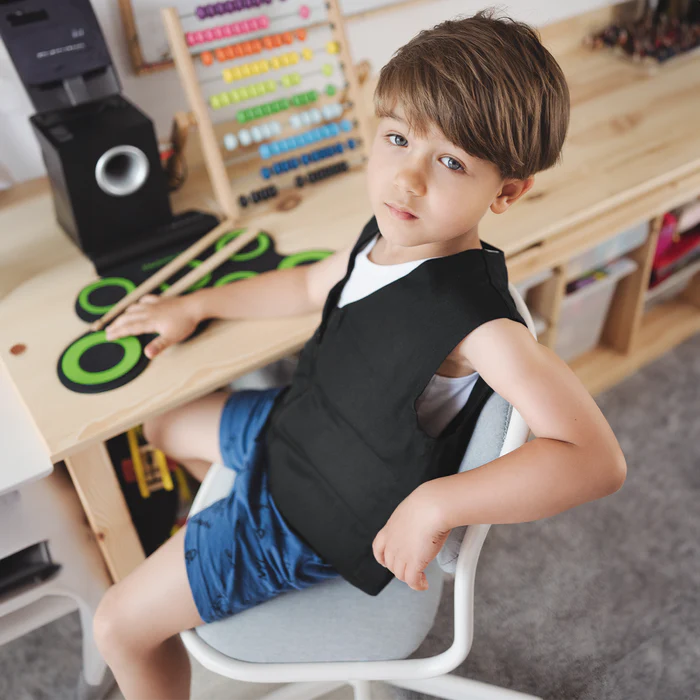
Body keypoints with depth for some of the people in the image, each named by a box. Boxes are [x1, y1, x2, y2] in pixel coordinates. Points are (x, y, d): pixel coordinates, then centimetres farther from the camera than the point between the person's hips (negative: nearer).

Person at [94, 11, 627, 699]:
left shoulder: (475, 320, -35)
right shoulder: (391, 234, -10)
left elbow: (597, 459, -39)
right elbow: (311, 285, 9)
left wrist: (436, 502, -46)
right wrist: (194, 304, 12)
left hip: (321, 519, -7)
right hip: (294, 424, 8)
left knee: (122, 625, 1)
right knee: (165, 424, 31)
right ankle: (249, 496, 54)